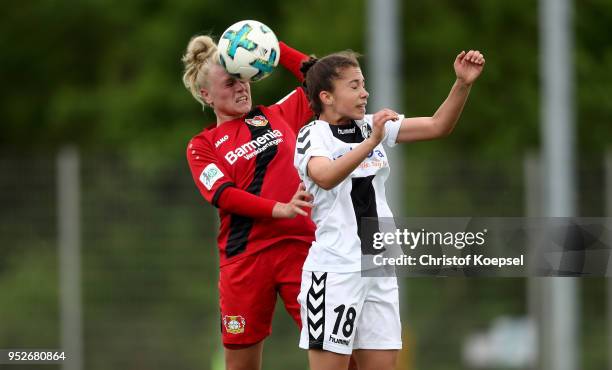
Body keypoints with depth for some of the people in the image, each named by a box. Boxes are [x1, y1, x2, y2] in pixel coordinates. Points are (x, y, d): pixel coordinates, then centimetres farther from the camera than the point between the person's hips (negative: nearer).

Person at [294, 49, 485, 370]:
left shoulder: (372, 127, 9)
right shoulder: (312, 135, -9)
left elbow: (437, 126, 5)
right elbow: (326, 177, -31)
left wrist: (463, 84, -9)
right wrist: (371, 143, -42)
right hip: (334, 269, -6)